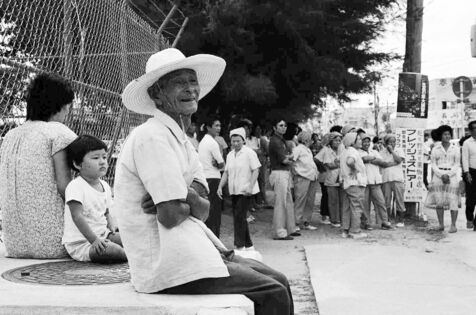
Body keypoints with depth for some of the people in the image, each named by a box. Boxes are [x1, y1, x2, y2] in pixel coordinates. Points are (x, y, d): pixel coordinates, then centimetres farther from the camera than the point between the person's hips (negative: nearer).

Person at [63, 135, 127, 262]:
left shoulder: (105, 186, 11)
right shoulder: (75, 187, -16)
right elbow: (77, 216, -22)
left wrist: (112, 225, 0)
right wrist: (94, 240, -27)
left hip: (102, 235, 9)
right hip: (80, 243, -9)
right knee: (107, 250, -32)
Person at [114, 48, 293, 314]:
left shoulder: (181, 140, 15)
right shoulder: (152, 136, -15)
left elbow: (203, 211, 5)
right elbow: (171, 215, -23)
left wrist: (187, 196, -16)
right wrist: (192, 201, -2)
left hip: (191, 250, 9)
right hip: (167, 266, -9)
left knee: (278, 281, 8)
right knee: (273, 293, -10)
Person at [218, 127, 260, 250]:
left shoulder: (249, 153, -6)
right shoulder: (230, 155, 13)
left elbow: (256, 170, -11)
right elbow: (226, 172, 16)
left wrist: (250, 186, -20)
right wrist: (220, 186, 5)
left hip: (245, 191, -7)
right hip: (234, 191, 7)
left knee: (239, 216, -12)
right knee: (238, 217, 9)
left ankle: (240, 246, -7)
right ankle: (248, 245, 21)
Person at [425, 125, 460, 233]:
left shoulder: (455, 149, 9)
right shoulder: (435, 149, 9)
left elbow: (457, 165, 5)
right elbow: (433, 165, 4)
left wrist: (448, 174, -10)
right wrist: (442, 175, -10)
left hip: (452, 175, -1)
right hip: (438, 176, 1)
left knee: (453, 201, -7)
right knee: (438, 200, -2)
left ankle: (453, 225, -4)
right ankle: (441, 224, 4)